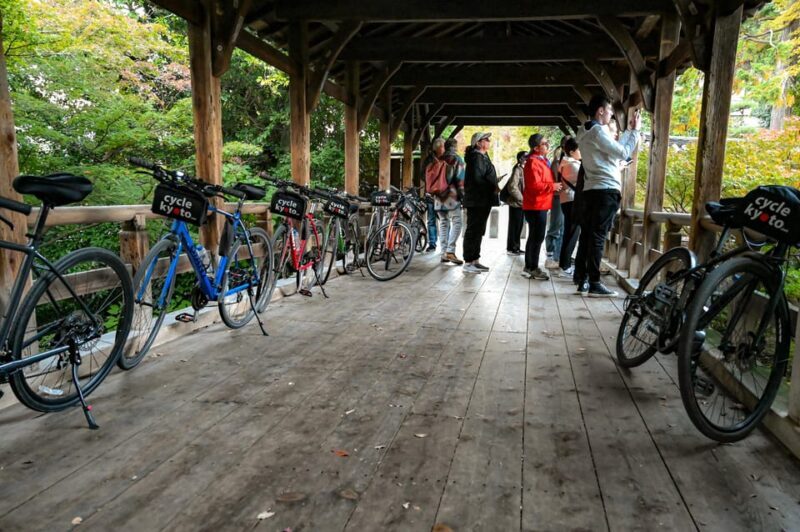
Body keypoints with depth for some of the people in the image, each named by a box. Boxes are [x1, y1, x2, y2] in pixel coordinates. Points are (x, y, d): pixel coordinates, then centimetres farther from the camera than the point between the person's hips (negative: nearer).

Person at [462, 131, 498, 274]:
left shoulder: (482, 157, 20)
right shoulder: (477, 157, -13)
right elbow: (477, 178, -23)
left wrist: (493, 188, 9)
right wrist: (492, 187, -15)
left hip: (482, 201, 11)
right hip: (477, 201, -11)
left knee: (478, 230, 14)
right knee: (473, 231, -7)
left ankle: (474, 260, 22)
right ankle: (468, 263, -4)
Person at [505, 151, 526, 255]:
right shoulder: (517, 170, -13)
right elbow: (512, 187, -20)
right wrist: (521, 199, -15)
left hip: (521, 203, 9)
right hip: (516, 203, -8)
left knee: (519, 226, 12)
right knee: (514, 226, -2)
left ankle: (516, 247, 20)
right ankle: (511, 248, 6)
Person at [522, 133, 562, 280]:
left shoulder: (542, 160, 18)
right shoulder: (533, 162, -15)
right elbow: (535, 185, -23)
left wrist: (554, 186, 12)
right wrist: (553, 186, -14)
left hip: (540, 205, 11)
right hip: (536, 206, -11)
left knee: (535, 237, 13)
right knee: (537, 237, -7)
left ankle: (529, 267, 20)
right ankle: (533, 268, -1)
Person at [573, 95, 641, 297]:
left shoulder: (586, 133, 20)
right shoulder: (598, 131, -9)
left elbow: (614, 150, 23)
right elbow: (623, 153, -12)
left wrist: (628, 130, 24)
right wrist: (635, 131, -1)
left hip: (590, 190, 9)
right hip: (606, 190, -9)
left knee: (587, 235, 6)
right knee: (598, 237, -10)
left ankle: (582, 280, 8)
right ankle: (593, 283, -10)